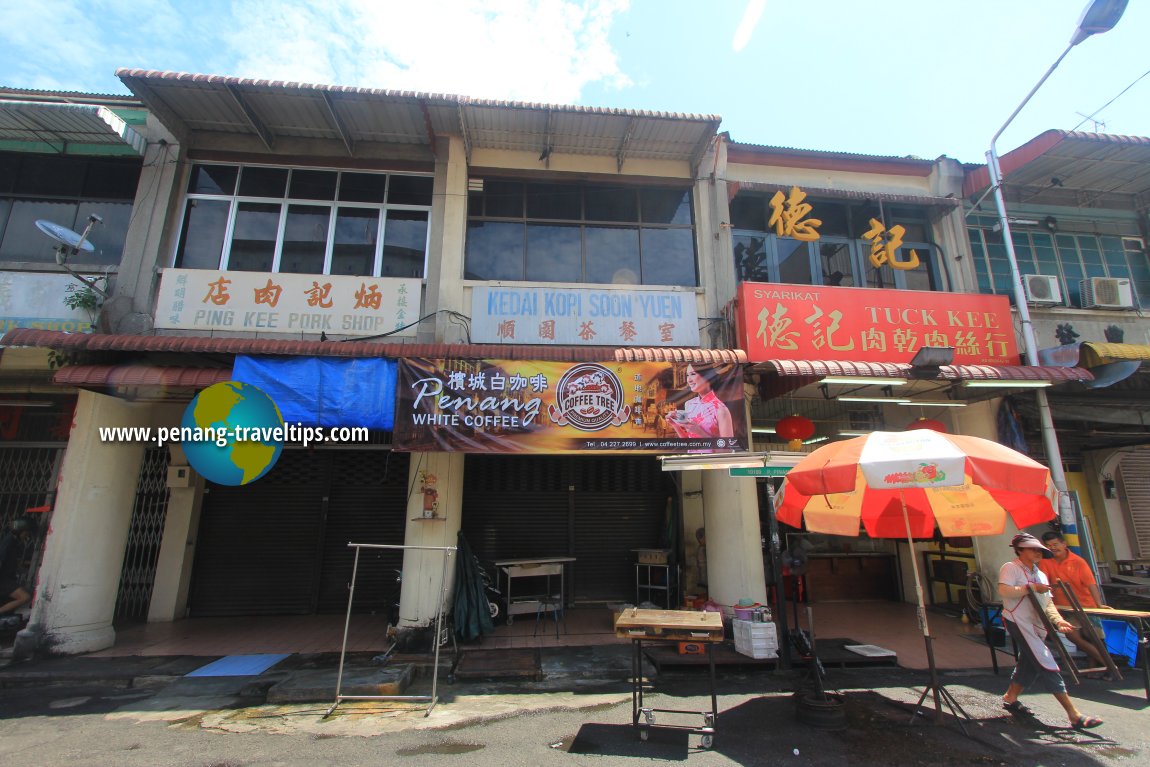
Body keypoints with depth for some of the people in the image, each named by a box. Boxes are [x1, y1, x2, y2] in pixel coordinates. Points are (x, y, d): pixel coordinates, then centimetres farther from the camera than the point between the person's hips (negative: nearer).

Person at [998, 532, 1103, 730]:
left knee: (1029, 664, 16)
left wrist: (1057, 620, -5)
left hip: (1036, 626, 9)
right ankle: (1074, 715, -6)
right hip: (1018, 622, -9)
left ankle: (1010, 698, 29)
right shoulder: (1010, 568, -9)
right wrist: (1032, 588, -21)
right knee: (1047, 666, -10)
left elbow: (1047, 602, 12)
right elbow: (1004, 590, -24)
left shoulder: (1041, 575, 17)